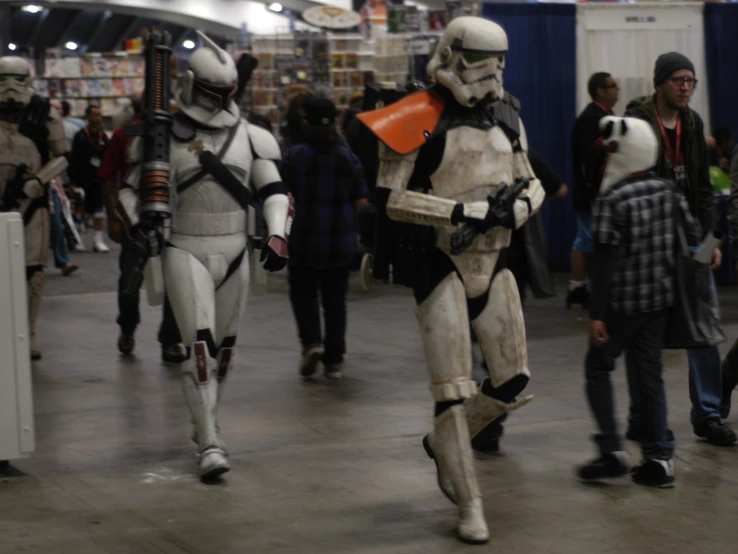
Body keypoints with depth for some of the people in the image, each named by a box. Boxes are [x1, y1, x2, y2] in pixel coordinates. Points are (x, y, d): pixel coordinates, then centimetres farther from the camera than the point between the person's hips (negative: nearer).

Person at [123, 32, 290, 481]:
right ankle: (210, 444, -14)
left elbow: (274, 190, 4)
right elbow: (132, 184, 7)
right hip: (185, 252, -4)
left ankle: (206, 423, 33)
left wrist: (277, 235, -11)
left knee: (224, 347, 13)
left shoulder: (251, 137, 6)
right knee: (200, 347, -13)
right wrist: (138, 220, -12)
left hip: (234, 251, 4)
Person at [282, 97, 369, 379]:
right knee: (335, 300, 9)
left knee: (303, 294, 11)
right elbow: (361, 203, 3)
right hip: (340, 244, 2)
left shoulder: (294, 157, -7)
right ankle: (334, 361, 9)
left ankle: (311, 341, -11)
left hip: (303, 242, -2)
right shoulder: (348, 159, 1)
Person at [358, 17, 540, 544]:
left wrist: (511, 211, -11)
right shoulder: (422, 121, -12)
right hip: (439, 263, -6)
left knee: (513, 382, 8)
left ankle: (444, 444, 33)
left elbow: (531, 185, 13)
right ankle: (470, 507, 7)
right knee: (454, 389, -3)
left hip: (492, 261, 6)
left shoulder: (506, 115, 7)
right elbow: (391, 198, -16)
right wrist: (465, 213, -21)